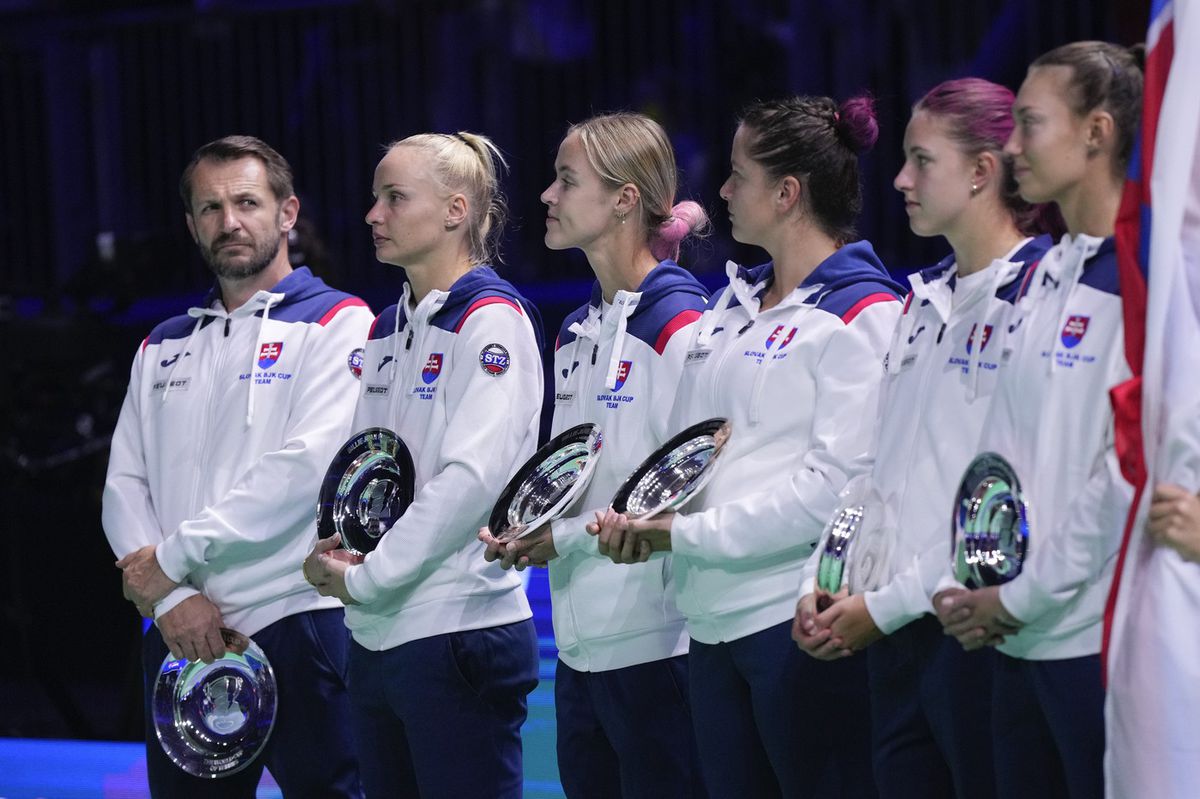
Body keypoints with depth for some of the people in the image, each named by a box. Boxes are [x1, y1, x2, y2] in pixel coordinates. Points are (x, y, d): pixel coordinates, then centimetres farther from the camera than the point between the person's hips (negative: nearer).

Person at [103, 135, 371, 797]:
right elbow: (124, 485, 10)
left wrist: (172, 558, -10)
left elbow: (307, 464, -13)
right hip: (179, 637, 6)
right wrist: (168, 598, -8)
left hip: (295, 624, -5)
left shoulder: (338, 323, 0)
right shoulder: (162, 349, 19)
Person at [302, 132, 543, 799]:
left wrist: (364, 579, -14)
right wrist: (330, 549, 0)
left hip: (457, 634, -8)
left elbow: (471, 476, -18)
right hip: (376, 637, 8)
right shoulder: (387, 332, 17)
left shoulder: (491, 319, -9)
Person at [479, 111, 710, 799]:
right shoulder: (576, 334, 16)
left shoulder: (678, 325, -12)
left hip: (654, 645, -9)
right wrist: (523, 532, 6)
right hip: (580, 644, 9)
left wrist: (570, 537, -15)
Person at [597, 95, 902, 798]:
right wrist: (642, 518, 1)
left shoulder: (863, 312, -8)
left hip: (801, 621, -8)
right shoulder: (733, 306, 18)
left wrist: (689, 532, -16)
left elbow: (837, 482, -17)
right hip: (714, 618, 8)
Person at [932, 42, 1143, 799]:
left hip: (1096, 636, -8)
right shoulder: (1046, 278, 15)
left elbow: (1129, 466, -17)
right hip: (1022, 637, 8)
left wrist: (1027, 595, -12)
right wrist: (963, 584, 6)